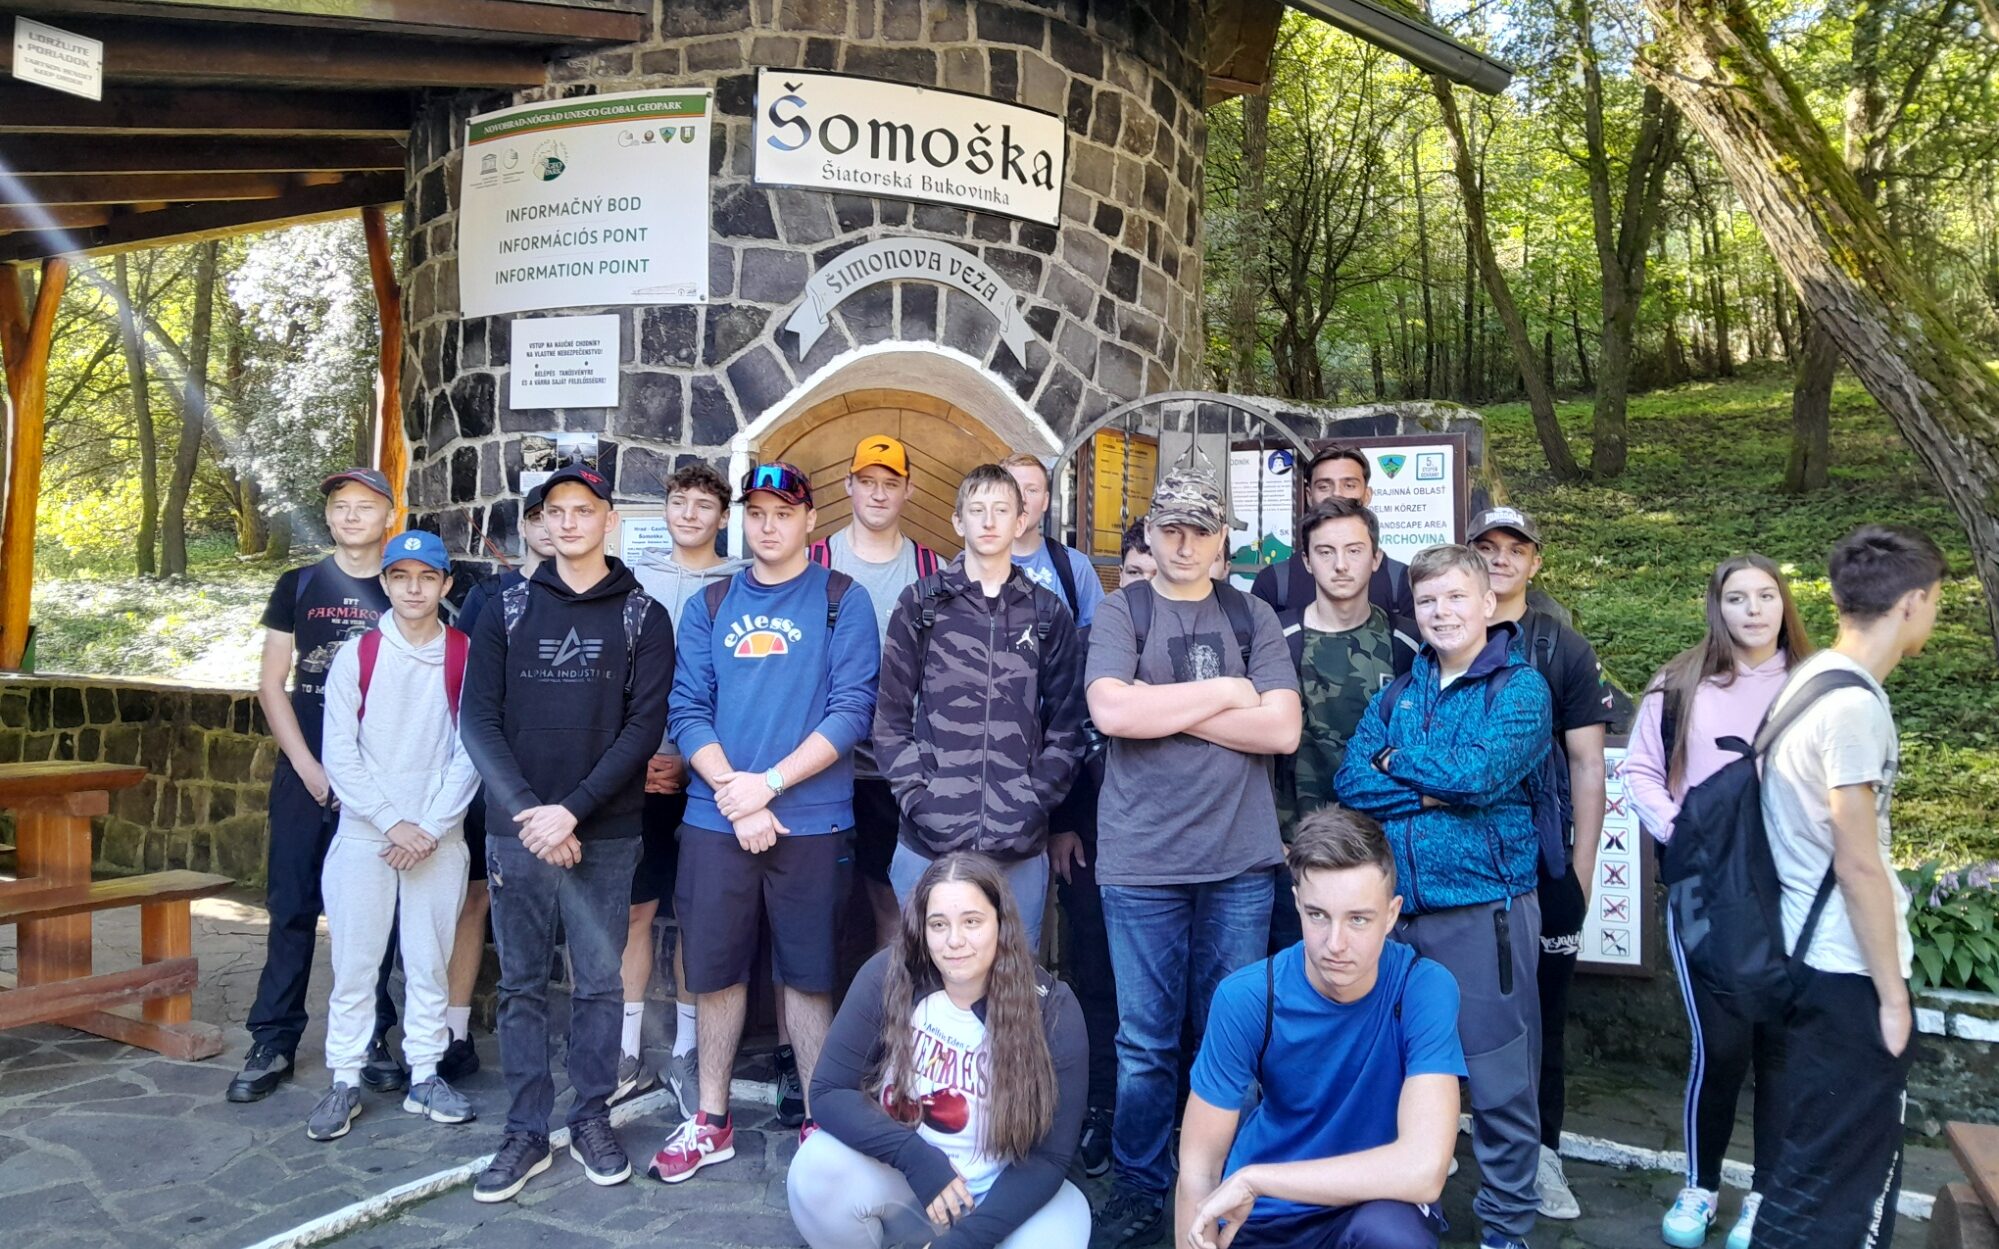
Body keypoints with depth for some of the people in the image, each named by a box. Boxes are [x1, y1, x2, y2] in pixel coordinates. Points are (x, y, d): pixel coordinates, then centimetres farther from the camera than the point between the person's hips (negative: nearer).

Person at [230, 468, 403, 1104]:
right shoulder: (300, 586, 7)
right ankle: (273, 1043, 12)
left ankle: (372, 1040, 15)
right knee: (292, 908, 3)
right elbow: (271, 684, 4)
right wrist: (310, 767, -5)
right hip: (306, 772, 1)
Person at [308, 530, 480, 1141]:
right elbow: (340, 753, -2)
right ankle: (345, 1082, 15)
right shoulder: (357, 657, 1)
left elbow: (471, 751, -2)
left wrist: (430, 826, -9)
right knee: (354, 963, 3)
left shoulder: (466, 656, 0)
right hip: (363, 835, 0)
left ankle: (424, 1077, 19)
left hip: (440, 838, 0)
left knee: (429, 963, 8)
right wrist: (391, 822, -9)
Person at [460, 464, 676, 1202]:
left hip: (605, 836, -1)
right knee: (521, 986, 8)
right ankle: (526, 1132, 19)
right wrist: (527, 811, -11)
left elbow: (644, 725, -6)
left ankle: (592, 1120, 21)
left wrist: (573, 810, -14)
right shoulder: (508, 610, 8)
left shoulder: (642, 617, 3)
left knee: (598, 983, 6)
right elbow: (477, 719, 2)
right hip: (515, 831, 2)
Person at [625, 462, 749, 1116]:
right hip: (637, 770, 2)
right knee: (634, 909, 4)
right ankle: (628, 1053, 15)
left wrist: (693, 761, -7)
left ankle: (686, 1054, 17)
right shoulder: (634, 579, 9)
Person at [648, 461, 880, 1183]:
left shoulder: (842, 601, 0)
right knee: (715, 969, 11)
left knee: (808, 975, 7)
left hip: (811, 819, -3)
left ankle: (820, 1123, 21)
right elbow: (688, 711, 2)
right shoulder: (710, 607, 9)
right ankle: (712, 1122, 27)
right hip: (715, 819, 3)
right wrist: (734, 795, -11)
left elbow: (851, 711, -9)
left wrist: (767, 784, -15)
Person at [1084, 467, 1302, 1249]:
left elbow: (1282, 729, -5)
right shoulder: (1120, 611, 3)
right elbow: (1110, 710, -15)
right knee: (1145, 1039, 7)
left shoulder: (1253, 617, 7)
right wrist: (1223, 693, -8)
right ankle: (1140, 1185, 23)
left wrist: (1167, 710, -9)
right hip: (1140, 858, -1)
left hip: (1240, 858, 2)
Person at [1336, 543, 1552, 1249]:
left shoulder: (1521, 688, -2)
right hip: (1400, 906, 5)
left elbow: (1480, 773, -18)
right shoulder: (1397, 694, 12)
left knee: (1499, 1083, 3)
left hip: (1485, 906, -4)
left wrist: (1397, 759, -5)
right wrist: (1436, 791, -12)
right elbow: (1350, 781, 0)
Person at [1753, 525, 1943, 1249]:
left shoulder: (1810, 679, 7)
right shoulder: (1854, 706, -21)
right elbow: (1859, 867, -21)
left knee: (1831, 1145, 20)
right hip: (1850, 969, -9)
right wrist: (1892, 994, -12)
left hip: (1811, 952, 9)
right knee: (1840, 1163, 3)